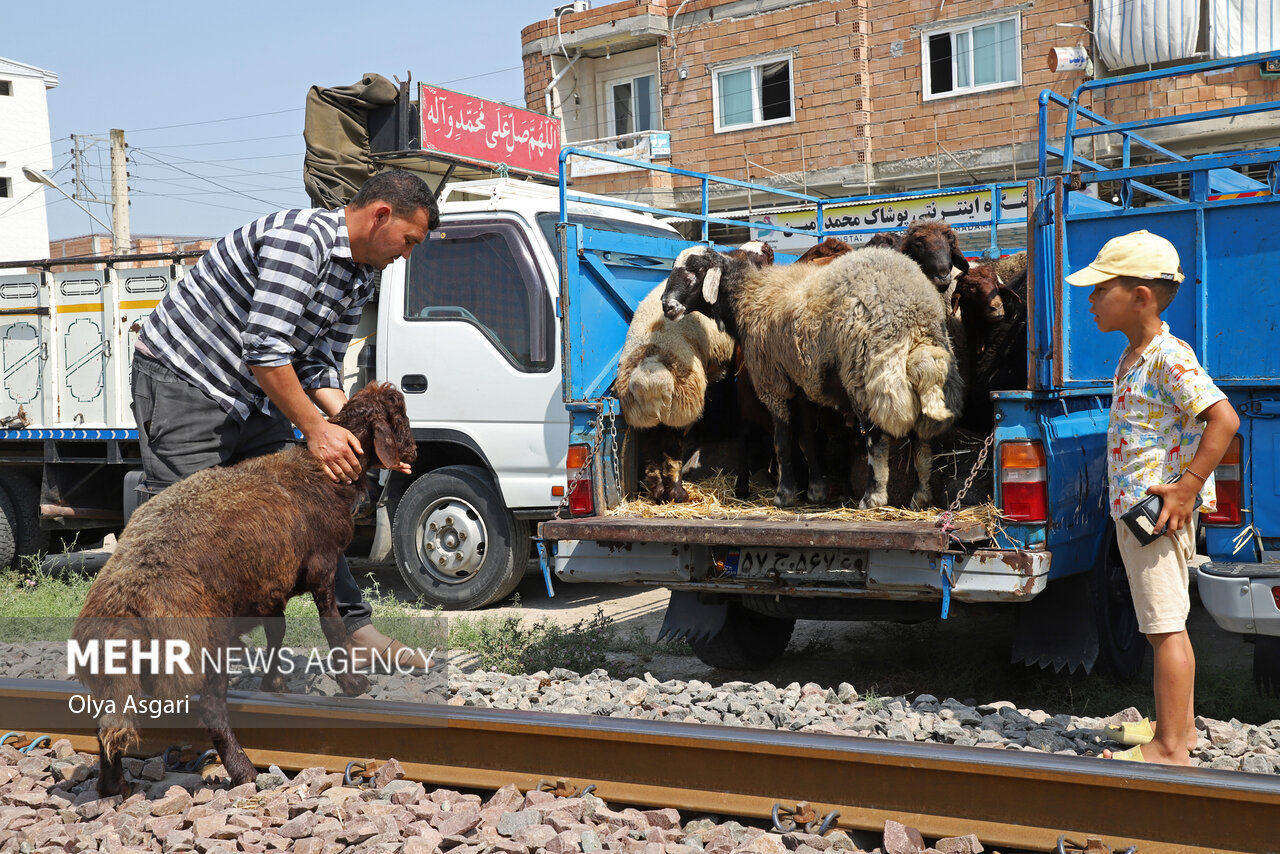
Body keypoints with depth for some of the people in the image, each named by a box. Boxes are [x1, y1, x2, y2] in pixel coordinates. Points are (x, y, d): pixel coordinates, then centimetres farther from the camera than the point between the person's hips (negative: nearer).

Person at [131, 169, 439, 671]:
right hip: (182, 377, -9)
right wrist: (316, 429, -25)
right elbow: (265, 350, -30)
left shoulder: (358, 279, 6)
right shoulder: (300, 237, -25)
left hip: (254, 395, 9)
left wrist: (358, 433, -9)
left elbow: (319, 365, 6)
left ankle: (354, 628, 10)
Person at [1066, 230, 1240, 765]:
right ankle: (1181, 726, 30)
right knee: (1161, 625, 18)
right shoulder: (1131, 358, 14)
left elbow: (1224, 418, -26)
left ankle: (1170, 749, 2)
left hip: (1157, 511, -10)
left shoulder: (1169, 358, -17)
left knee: (1166, 627, -4)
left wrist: (1187, 490, -24)